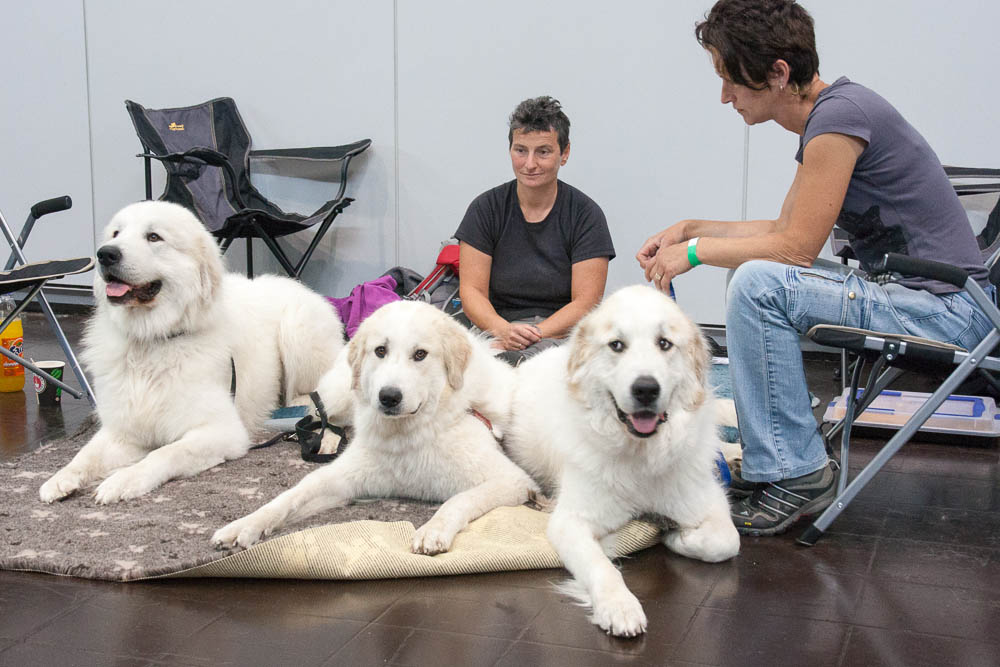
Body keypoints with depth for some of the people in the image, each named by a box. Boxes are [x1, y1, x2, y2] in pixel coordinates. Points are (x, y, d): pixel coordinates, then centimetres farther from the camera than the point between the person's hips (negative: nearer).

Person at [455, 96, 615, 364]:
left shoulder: (586, 214, 0)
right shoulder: (485, 208, 5)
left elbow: (586, 302, -6)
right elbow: (471, 290, 0)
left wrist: (531, 336, -21)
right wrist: (504, 330, -21)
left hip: (564, 333, -1)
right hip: (497, 329, 1)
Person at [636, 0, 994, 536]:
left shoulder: (838, 114, -18)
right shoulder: (827, 117, 12)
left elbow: (797, 247, -18)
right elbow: (784, 228, 19)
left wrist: (695, 250, -8)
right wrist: (691, 227, 14)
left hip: (946, 309, -11)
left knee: (758, 284, -23)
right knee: (757, 281, 19)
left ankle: (794, 475, -13)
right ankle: (771, 460, 19)